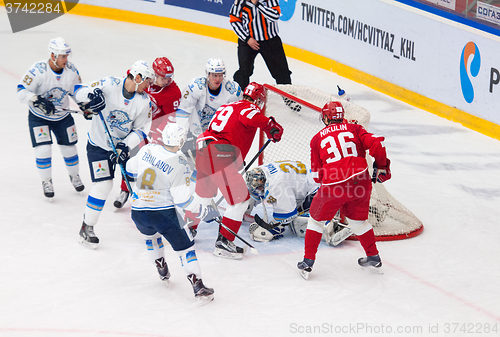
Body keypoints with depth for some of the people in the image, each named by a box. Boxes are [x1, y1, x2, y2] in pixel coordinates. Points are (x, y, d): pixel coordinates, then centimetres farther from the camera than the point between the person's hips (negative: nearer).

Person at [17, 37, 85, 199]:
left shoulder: (71, 70, -12)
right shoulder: (38, 70, -28)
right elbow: (22, 91, -26)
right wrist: (38, 100, -41)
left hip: (62, 116, 4)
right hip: (39, 117, -4)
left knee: (69, 148, 10)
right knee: (43, 150, -13)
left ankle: (74, 175, 37)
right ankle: (46, 181, 8)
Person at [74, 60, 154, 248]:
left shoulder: (144, 101, -9)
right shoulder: (109, 85, -19)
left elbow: (141, 129, -5)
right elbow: (80, 92, -15)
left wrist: (125, 146, -21)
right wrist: (90, 96, -39)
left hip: (125, 145, 4)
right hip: (99, 145, -4)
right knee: (103, 185, -14)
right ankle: (86, 228, 0)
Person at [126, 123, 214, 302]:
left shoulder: (147, 149, -1)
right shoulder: (179, 165, -15)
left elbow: (131, 169, 18)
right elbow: (182, 201, -15)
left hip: (138, 212, 5)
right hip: (163, 212, -5)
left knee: (151, 234, 35)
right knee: (184, 245, 1)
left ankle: (162, 268, 44)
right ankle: (197, 285, -6)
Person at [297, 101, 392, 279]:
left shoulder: (317, 139, 12)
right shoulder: (354, 129, 13)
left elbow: (317, 175, 13)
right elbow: (376, 144, 0)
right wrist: (382, 166, 14)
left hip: (333, 187, -2)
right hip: (360, 182, 2)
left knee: (316, 219, 18)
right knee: (358, 220, 25)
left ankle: (308, 262, 17)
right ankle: (373, 257, 33)